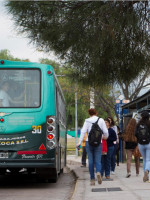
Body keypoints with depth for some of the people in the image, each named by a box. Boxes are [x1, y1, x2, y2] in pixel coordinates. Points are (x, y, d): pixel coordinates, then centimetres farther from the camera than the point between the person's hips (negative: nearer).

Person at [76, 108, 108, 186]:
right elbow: (105, 131, 2)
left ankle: (92, 179, 4)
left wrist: (79, 142, -8)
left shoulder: (87, 121, 2)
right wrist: (105, 137, 23)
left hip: (89, 142, 0)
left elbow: (83, 132, -7)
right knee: (97, 160, 2)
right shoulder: (101, 120, 3)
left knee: (90, 161, 5)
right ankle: (98, 172, -28)